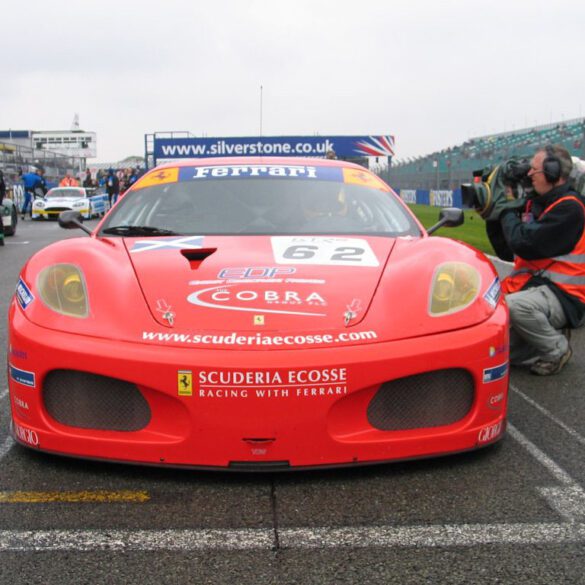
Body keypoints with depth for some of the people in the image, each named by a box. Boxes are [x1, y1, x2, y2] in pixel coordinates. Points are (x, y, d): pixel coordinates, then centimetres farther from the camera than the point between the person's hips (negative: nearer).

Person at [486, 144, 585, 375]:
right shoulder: (533, 203, 10)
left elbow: (526, 245, -24)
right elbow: (507, 252, 14)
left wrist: (508, 210, -8)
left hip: (561, 294, -8)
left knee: (514, 305, -37)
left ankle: (557, 350, -10)